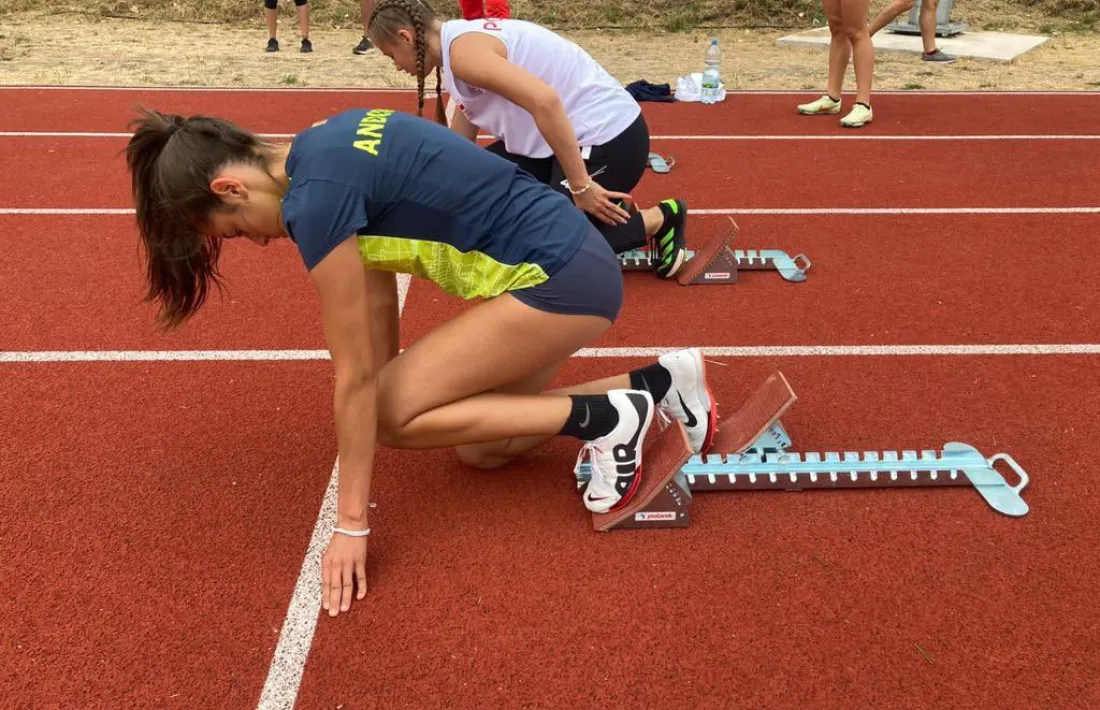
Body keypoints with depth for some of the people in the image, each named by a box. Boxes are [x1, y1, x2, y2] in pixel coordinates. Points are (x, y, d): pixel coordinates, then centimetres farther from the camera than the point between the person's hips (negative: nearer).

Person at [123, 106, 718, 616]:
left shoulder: (315, 197, -20)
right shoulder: (325, 149, 8)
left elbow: (355, 376, -17)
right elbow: (379, 295, 16)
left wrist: (351, 525, -8)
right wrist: (389, 386, 25)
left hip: (561, 279, -10)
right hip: (567, 261, 10)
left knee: (393, 416, -8)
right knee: (480, 449, 14)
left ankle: (603, 419, -3)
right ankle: (656, 383, 18)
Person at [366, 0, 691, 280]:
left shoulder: (463, 49, -18)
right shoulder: (463, 40, 15)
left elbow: (545, 101, -31)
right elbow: (457, 147, 26)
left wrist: (580, 187, -27)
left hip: (609, 139, -10)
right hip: (581, 133, 10)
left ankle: (660, 219, 7)